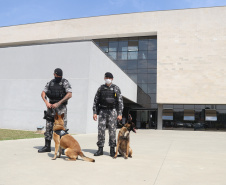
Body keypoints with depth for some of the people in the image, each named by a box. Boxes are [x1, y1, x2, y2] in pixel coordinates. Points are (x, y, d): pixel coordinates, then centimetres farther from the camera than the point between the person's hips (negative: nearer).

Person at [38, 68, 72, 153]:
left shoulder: (65, 82, -4)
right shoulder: (50, 83, 11)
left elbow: (69, 94, -16)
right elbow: (43, 93, 11)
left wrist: (58, 103, -19)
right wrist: (46, 102, -8)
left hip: (61, 107, -5)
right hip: (51, 107, 5)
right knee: (48, 126, 8)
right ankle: (47, 147, 18)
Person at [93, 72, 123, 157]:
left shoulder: (116, 88, 2)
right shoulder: (101, 88, 8)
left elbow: (120, 101, 0)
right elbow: (96, 101, 10)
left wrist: (120, 114, -8)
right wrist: (94, 112, 2)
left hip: (112, 111, -2)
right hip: (102, 111, 2)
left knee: (112, 130, -2)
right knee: (101, 130, -1)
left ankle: (112, 150, 8)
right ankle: (100, 149, 7)